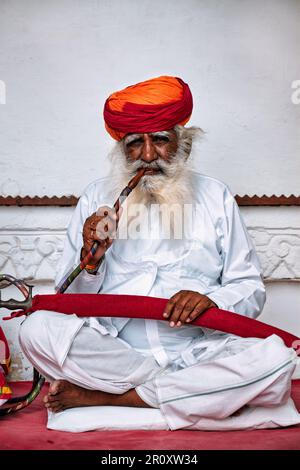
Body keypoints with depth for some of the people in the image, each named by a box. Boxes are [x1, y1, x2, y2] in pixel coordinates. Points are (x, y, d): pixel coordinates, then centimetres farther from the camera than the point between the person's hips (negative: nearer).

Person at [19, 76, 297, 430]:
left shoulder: (215, 196, 9)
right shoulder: (96, 197, 10)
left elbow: (251, 290, 6)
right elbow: (70, 300, 9)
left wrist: (212, 300, -16)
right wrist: (91, 260, -12)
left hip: (197, 351, 1)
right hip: (111, 349, 0)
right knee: (37, 329, -25)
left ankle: (105, 396, -17)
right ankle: (186, 390, -14)